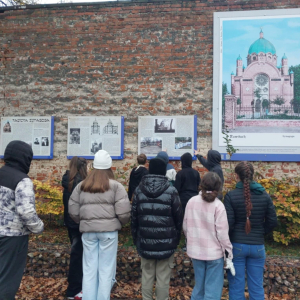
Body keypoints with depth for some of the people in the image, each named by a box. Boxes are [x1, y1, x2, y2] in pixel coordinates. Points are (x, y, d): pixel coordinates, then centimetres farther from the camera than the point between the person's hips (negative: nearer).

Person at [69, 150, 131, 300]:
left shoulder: (81, 186, 8)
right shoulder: (116, 186, -4)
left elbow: (73, 211, 7)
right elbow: (123, 212, -10)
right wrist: (120, 223, 10)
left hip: (88, 231, 3)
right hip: (108, 230, -3)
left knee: (89, 269, 12)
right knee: (106, 270, 7)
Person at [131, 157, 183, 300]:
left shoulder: (139, 190, 2)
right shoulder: (171, 191, -6)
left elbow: (134, 217, 5)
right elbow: (178, 217, -3)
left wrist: (135, 238, 13)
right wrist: (176, 238, 9)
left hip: (145, 241, 3)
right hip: (166, 242, -2)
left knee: (147, 275, 13)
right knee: (163, 277, 7)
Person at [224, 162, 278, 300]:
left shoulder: (231, 195, -12)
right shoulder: (264, 195, -1)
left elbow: (228, 223, -14)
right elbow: (272, 221, 1)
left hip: (236, 245, -3)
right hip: (258, 246, 3)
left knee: (236, 286, 10)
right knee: (257, 287, 15)